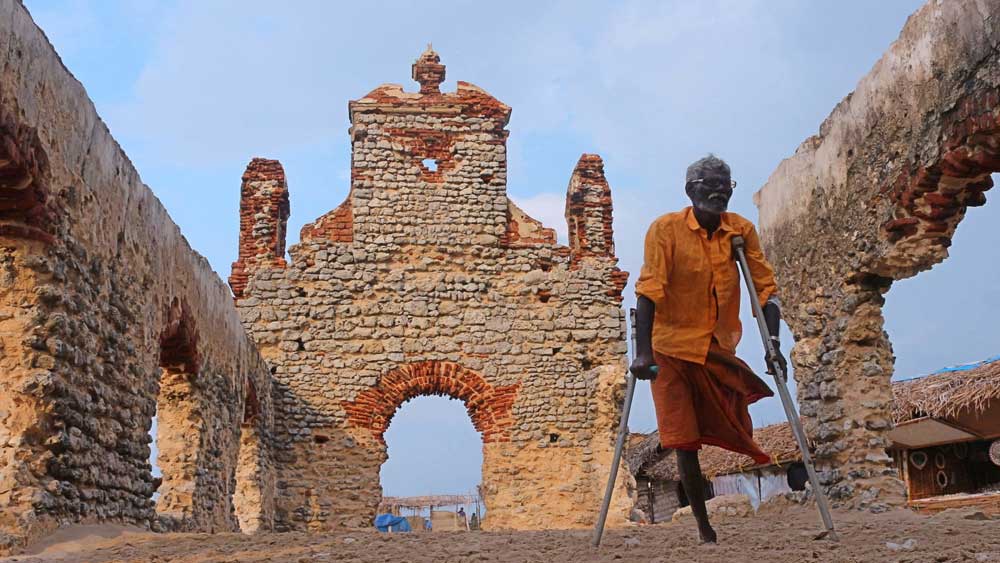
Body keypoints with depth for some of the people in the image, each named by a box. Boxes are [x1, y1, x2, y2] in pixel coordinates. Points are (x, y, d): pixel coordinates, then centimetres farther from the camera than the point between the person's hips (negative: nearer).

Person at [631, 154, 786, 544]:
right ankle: (705, 530, 10)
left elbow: (766, 288, -1)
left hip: (720, 350, 3)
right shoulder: (666, 229, -11)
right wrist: (642, 353, -26)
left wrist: (773, 346, -12)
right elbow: (648, 291, -18)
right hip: (673, 349, -3)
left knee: (736, 435, 6)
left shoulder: (742, 231, -1)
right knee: (684, 442, -2)